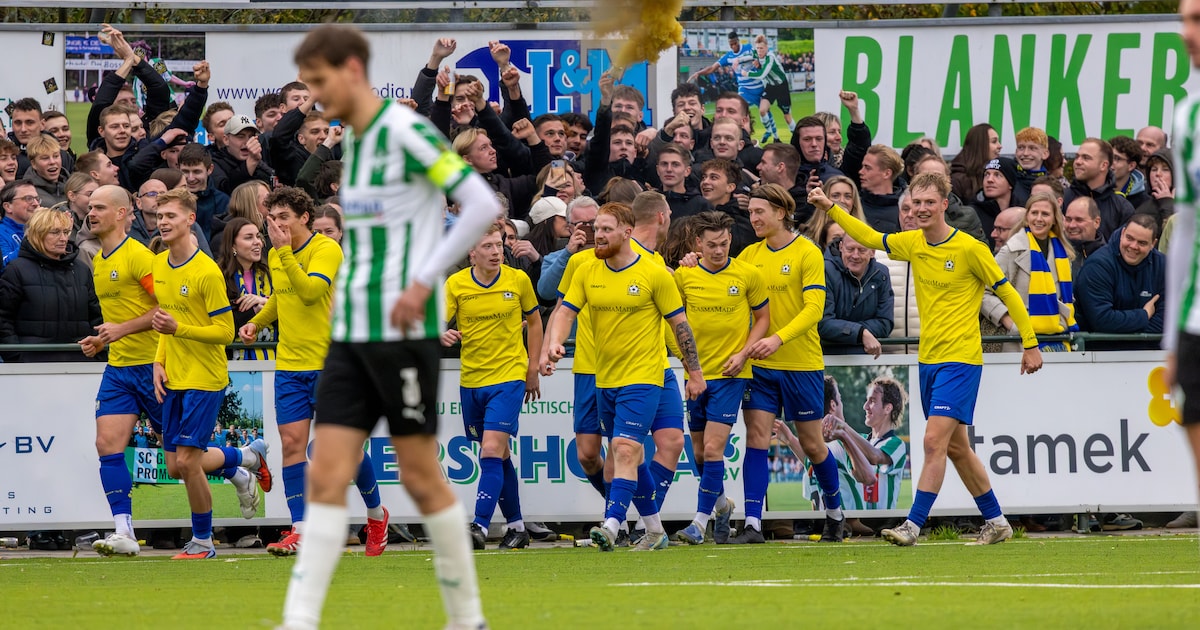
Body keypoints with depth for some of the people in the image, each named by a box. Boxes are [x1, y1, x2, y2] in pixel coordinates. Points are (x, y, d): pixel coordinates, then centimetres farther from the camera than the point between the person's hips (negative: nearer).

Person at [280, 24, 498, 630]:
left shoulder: (407, 131, -11)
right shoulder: (353, 139, 14)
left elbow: (482, 205, -18)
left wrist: (423, 282, -18)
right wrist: (350, 284, 15)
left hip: (403, 332, -8)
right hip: (351, 332, 8)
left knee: (421, 478, -1)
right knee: (325, 477, -2)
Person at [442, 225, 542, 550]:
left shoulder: (518, 280, -3)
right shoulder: (456, 284, -4)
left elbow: (534, 321, 11)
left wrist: (532, 370, 8)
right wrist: (443, 334, -34)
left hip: (509, 377, -3)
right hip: (471, 380, 3)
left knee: (492, 450, -17)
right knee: (499, 456, 13)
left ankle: (480, 527, -23)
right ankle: (516, 526, 26)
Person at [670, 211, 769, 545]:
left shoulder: (748, 275, -5)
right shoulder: (684, 276, 0)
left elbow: (763, 317, 5)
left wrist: (743, 353, -8)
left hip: (730, 374, -3)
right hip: (696, 373, 3)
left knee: (713, 448, -12)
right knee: (699, 452, 11)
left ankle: (700, 521, -9)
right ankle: (721, 503, 37)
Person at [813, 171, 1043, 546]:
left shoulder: (969, 248, -12)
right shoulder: (913, 243, 6)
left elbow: (1008, 294, -4)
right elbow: (870, 238, 22)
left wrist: (1031, 344, -2)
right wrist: (830, 208, 13)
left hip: (961, 360, -7)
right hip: (929, 359, 7)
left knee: (935, 441, -15)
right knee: (955, 447, 12)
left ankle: (913, 525, -17)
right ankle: (996, 522, 23)